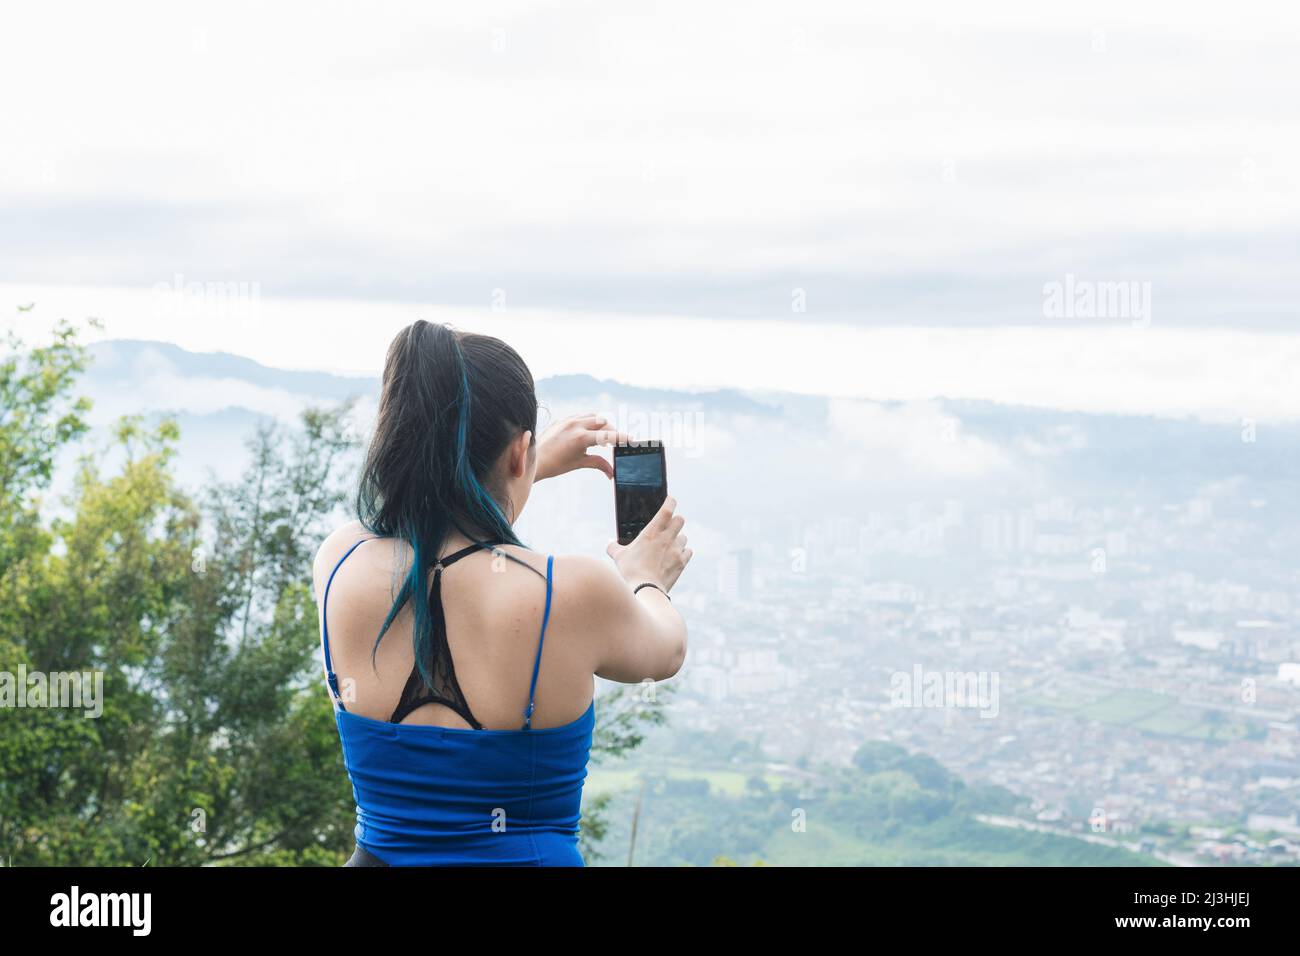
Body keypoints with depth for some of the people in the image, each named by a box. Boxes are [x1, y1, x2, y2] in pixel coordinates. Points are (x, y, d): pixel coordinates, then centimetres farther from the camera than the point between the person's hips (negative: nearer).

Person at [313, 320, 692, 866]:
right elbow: (664, 652, 8)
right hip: (531, 854, -3)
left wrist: (538, 468, 32)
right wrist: (647, 581, 29)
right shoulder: (574, 591, -16)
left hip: (380, 851, 4)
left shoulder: (339, 564, -6)